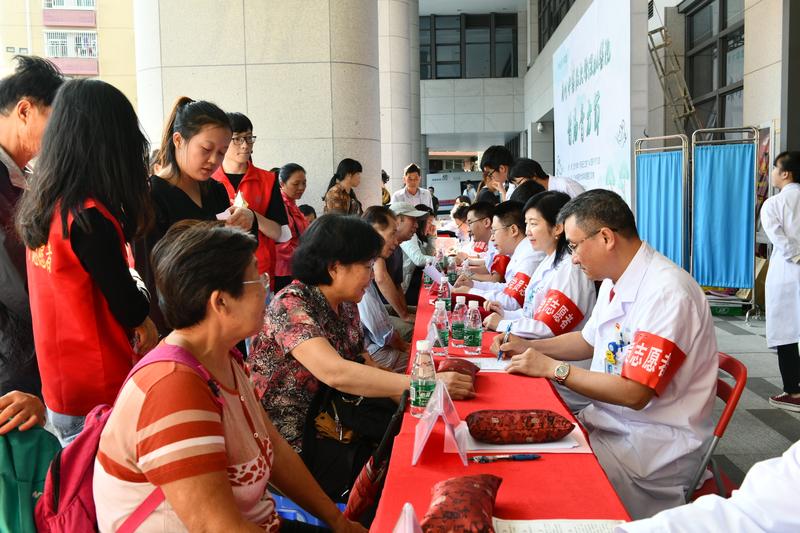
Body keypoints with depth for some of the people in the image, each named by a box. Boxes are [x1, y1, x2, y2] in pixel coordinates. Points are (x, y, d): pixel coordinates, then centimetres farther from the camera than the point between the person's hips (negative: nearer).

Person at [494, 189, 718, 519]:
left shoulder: (666, 292, -23)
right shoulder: (615, 282, 7)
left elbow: (634, 393, -25)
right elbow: (589, 341, 24)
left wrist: (553, 368, -18)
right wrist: (527, 346, 10)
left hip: (654, 440, -8)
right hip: (609, 418, 9)